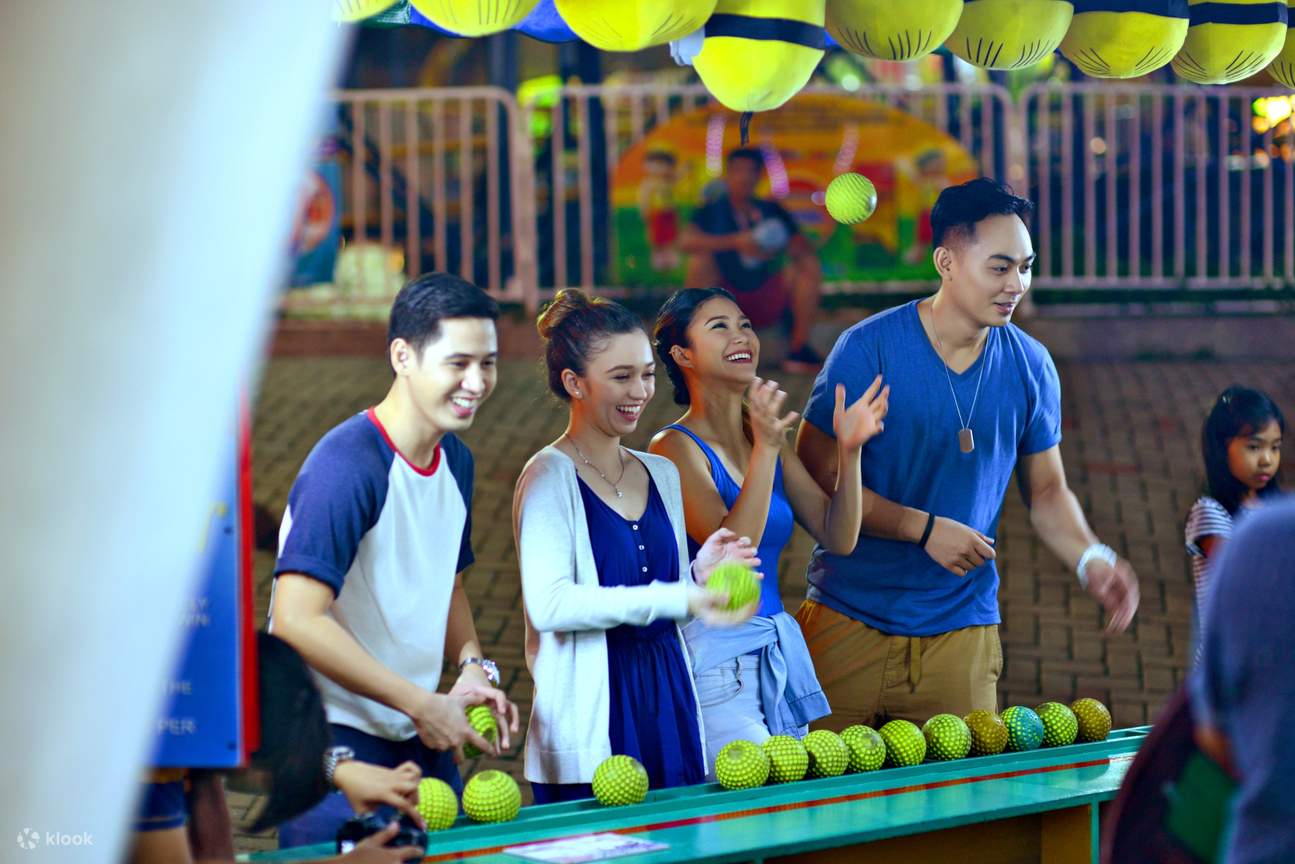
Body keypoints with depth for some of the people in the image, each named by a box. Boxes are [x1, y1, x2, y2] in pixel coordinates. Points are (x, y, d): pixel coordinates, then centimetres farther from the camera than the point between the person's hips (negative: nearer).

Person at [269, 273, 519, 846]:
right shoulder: (346, 465, -19)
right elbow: (297, 621, -26)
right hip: (333, 740, -8)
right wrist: (424, 705, -20)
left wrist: (472, 666, 4)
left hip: (422, 737, 8)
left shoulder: (455, 460, 8)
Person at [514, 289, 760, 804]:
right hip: (589, 719, -6)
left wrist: (699, 573, 1)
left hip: (668, 703, 7)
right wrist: (680, 598, -21)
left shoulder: (661, 473, 15)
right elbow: (550, 604, -19)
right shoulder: (549, 477, -6)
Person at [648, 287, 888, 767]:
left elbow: (838, 538, 9)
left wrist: (849, 452, -5)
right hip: (715, 655, -7)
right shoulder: (677, 447, -9)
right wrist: (765, 449, -28)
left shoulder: (765, 438, 12)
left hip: (780, 655, 7)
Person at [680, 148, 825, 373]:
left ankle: (799, 351, -12)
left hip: (765, 302, 3)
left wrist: (774, 249, -24)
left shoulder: (772, 211, 8)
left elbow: (806, 250, -2)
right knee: (700, 261, -27)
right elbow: (686, 241, -20)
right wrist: (735, 242, -29)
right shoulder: (712, 211, 0)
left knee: (810, 267, -14)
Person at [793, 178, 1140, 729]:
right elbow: (813, 479, -10)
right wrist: (924, 528, -15)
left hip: (962, 629, 3)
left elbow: (1046, 491, 13)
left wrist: (1090, 561, -5)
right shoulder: (869, 349, -9)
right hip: (849, 622, -3)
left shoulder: (1030, 367, 3)